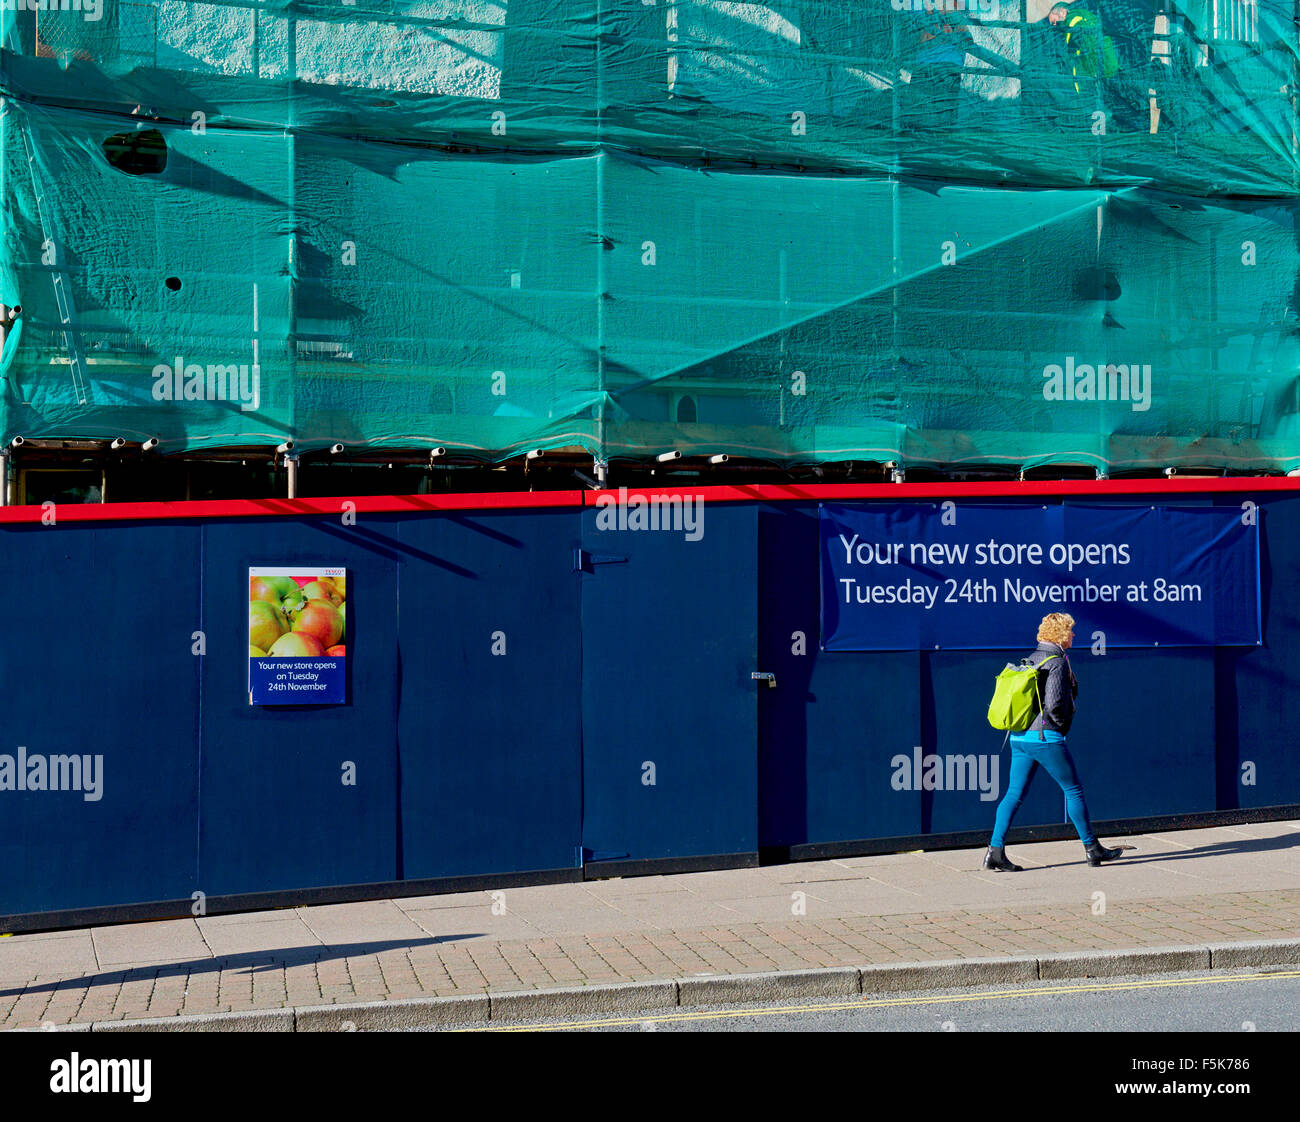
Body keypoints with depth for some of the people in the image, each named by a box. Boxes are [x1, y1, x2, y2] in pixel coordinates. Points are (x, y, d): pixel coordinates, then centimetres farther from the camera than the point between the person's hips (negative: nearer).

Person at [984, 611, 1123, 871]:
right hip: (1046, 737, -8)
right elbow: (1054, 703, -22)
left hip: (1019, 737, 8)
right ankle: (1092, 848, 15)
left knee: (1014, 794, 5)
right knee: (1073, 791, 6)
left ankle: (995, 850, -3)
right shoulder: (1057, 662, -11)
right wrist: (1061, 724, -3)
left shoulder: (1032, 660, 14)